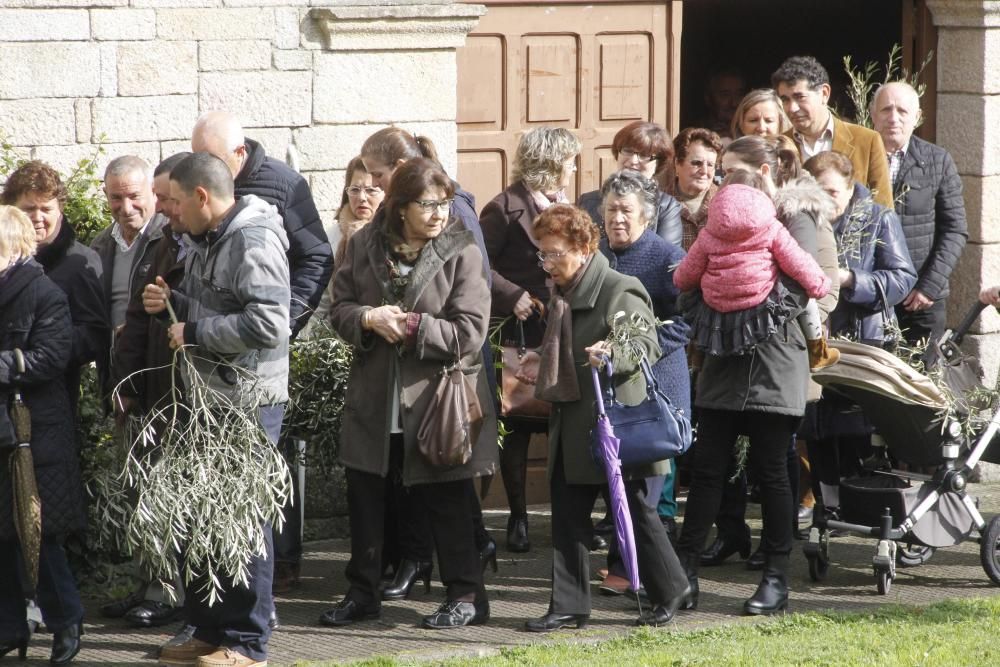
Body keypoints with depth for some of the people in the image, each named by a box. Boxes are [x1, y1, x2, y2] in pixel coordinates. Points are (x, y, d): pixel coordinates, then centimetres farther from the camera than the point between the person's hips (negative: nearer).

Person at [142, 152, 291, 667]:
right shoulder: (205, 240, 15)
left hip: (249, 400, -10)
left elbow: (267, 324, -27)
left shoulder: (253, 241, -17)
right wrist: (171, 303, 7)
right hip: (206, 395, 10)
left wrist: (193, 332, -18)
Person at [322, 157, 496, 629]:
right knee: (364, 494, 11)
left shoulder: (461, 252, -10)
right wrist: (369, 319, -16)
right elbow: (340, 308, 5)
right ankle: (362, 593, 24)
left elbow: (470, 333, -15)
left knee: (445, 501, 3)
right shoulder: (366, 245, 2)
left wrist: (412, 326, -19)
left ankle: (466, 595, 14)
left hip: (435, 397, -4)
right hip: (374, 397, 4)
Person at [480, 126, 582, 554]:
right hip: (521, 331, -6)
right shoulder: (506, 209, -8)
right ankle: (517, 518, 11)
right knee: (517, 426, 2)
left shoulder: (564, 207, 14)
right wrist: (512, 296, -19)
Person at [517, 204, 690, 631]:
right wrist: (542, 368, 18)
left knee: (635, 511, 3)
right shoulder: (563, 294, 15)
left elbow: (647, 346, -20)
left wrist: (612, 353, -37)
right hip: (572, 426, 8)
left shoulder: (620, 291, -13)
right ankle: (569, 606, 9)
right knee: (567, 516, 5)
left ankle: (669, 589, 19)